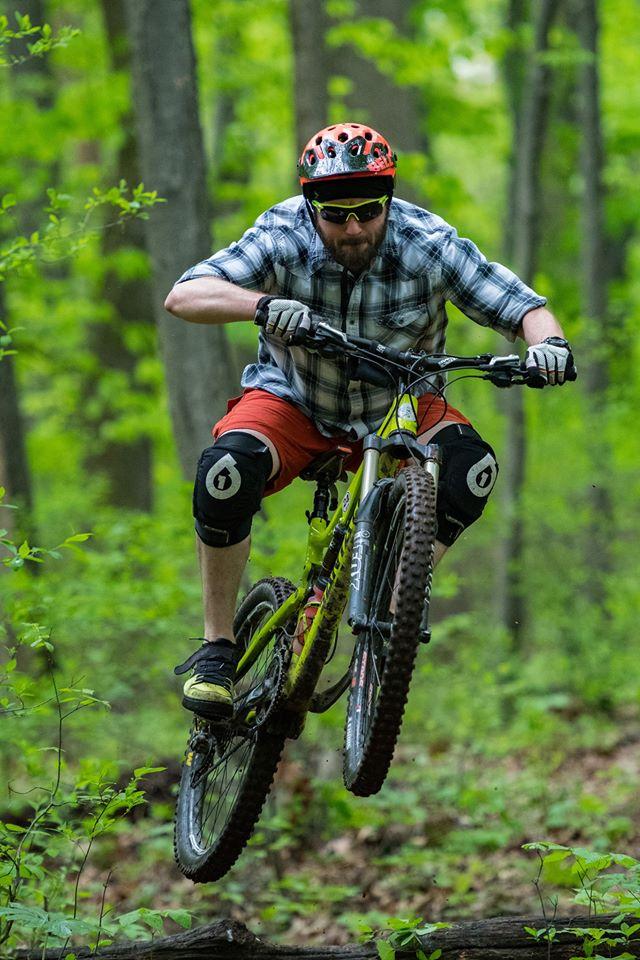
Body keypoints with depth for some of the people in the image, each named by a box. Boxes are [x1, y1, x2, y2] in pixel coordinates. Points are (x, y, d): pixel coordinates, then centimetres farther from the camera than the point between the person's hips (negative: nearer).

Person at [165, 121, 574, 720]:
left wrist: (548, 343, -42)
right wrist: (264, 304, -51)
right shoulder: (283, 237, -22)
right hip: (294, 400, -1)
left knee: (469, 465, -27)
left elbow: (522, 307, -18)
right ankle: (216, 648, -15)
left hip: (397, 406, 1)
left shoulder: (428, 244, -20)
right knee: (228, 467, -31)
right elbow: (183, 296, -32)